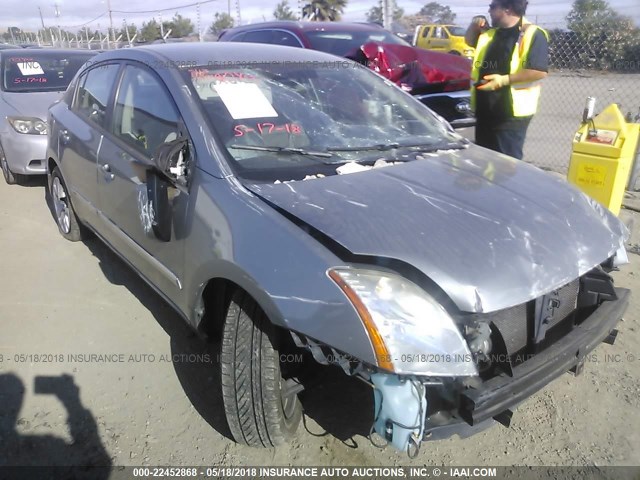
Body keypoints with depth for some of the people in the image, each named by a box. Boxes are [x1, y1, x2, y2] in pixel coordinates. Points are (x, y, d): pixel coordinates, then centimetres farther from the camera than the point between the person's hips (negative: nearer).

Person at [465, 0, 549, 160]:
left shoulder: (532, 34, -10)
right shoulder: (491, 34, 14)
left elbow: (540, 71, -19)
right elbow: (470, 40, 32)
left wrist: (504, 80, -25)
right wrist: (474, 25, 10)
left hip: (512, 113, -8)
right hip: (485, 109, 8)